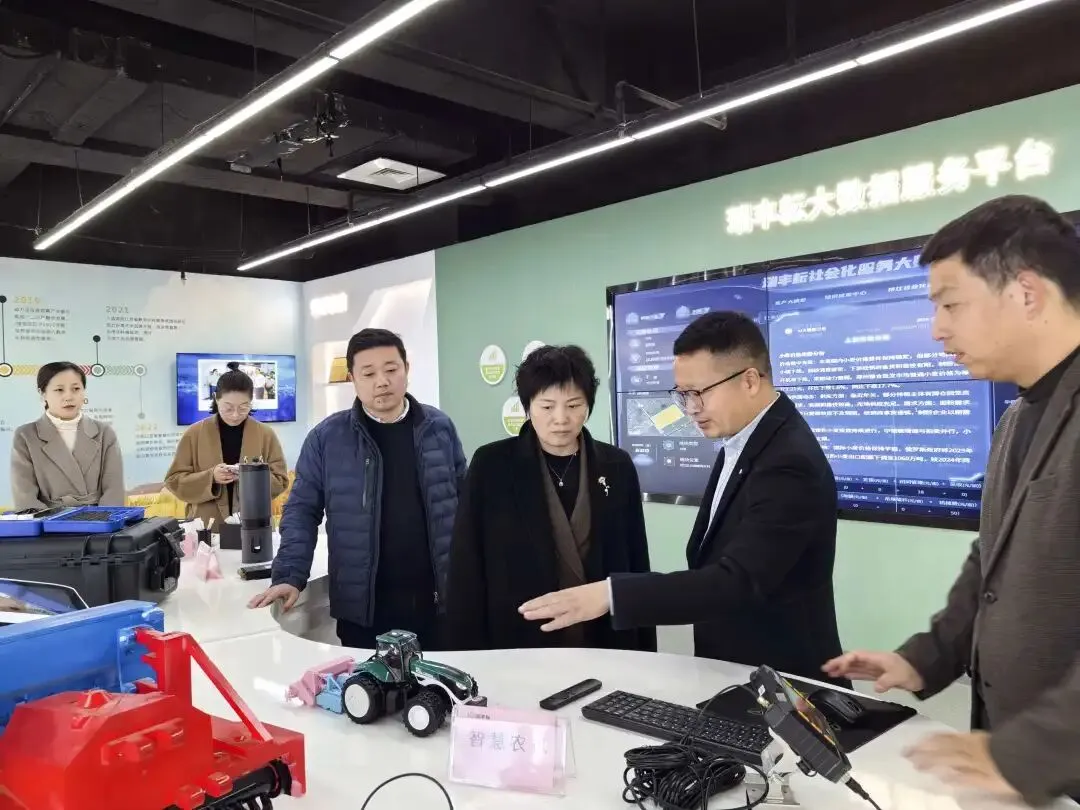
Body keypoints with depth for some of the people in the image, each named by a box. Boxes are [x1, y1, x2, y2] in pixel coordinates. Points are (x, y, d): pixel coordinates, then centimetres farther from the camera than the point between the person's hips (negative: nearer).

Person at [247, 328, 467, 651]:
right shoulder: (327, 436, -2)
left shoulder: (439, 427, 2)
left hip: (436, 600, 2)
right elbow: (302, 510, 2)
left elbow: (464, 502, 7)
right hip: (361, 606, -1)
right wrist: (290, 576, -10)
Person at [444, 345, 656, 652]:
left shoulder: (617, 467, 1)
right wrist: (471, 655, -6)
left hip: (606, 643, 2)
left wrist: (645, 649, 6)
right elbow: (467, 568, -4)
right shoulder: (491, 465, -6)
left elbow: (637, 562, 5)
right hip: (517, 645, -2)